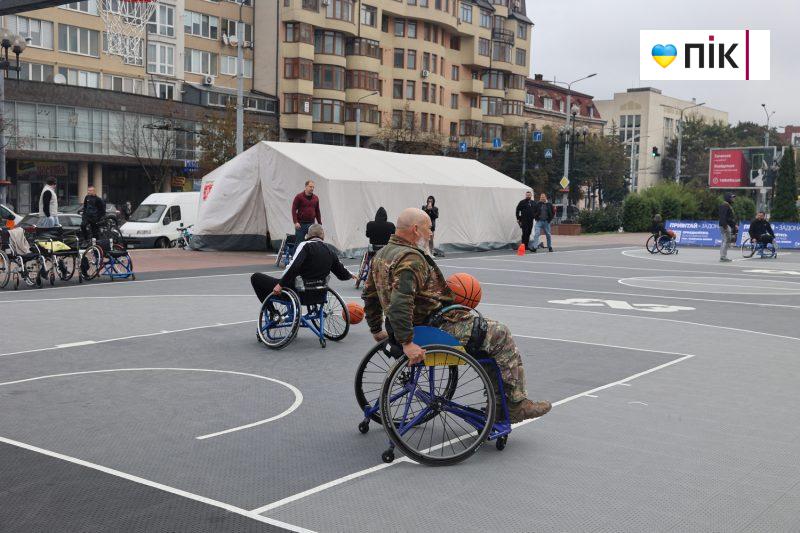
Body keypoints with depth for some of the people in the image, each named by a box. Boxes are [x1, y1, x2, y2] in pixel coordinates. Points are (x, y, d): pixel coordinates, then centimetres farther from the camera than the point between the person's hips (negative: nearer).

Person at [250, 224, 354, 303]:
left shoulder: (306, 245, -10)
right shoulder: (330, 251, 7)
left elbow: (294, 266, -26)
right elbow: (343, 275, 16)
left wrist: (280, 284, -24)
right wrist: (350, 275, 38)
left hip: (298, 290, -7)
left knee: (256, 277, 4)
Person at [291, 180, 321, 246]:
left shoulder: (316, 198, 11)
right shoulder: (299, 197, -3)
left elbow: (317, 211, 16)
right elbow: (294, 210, -6)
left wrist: (319, 223, 11)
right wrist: (295, 222, -15)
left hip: (311, 224, 4)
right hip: (301, 224, -4)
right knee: (299, 243, 0)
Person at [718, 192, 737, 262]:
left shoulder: (729, 206, 21)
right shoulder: (724, 205, -13)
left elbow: (731, 217, 28)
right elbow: (723, 216, -23)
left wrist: (734, 225, 23)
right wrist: (725, 225, -28)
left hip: (729, 226, 11)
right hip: (725, 226, -11)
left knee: (724, 241, 13)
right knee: (726, 241, -11)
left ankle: (723, 257, 17)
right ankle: (723, 257, -11)